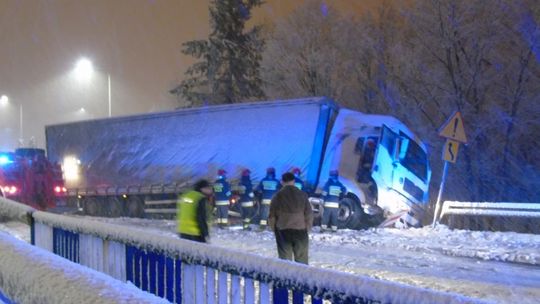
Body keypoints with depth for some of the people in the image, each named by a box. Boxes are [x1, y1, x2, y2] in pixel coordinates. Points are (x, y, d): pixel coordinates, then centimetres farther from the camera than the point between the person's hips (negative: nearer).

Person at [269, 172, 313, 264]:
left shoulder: (278, 196, -3)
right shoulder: (302, 195, -1)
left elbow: (272, 216, -1)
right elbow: (309, 214, -1)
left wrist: (274, 229, 12)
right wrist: (307, 228, 11)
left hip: (283, 232, 0)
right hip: (300, 231, 1)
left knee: (284, 260, 5)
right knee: (302, 261, 8)